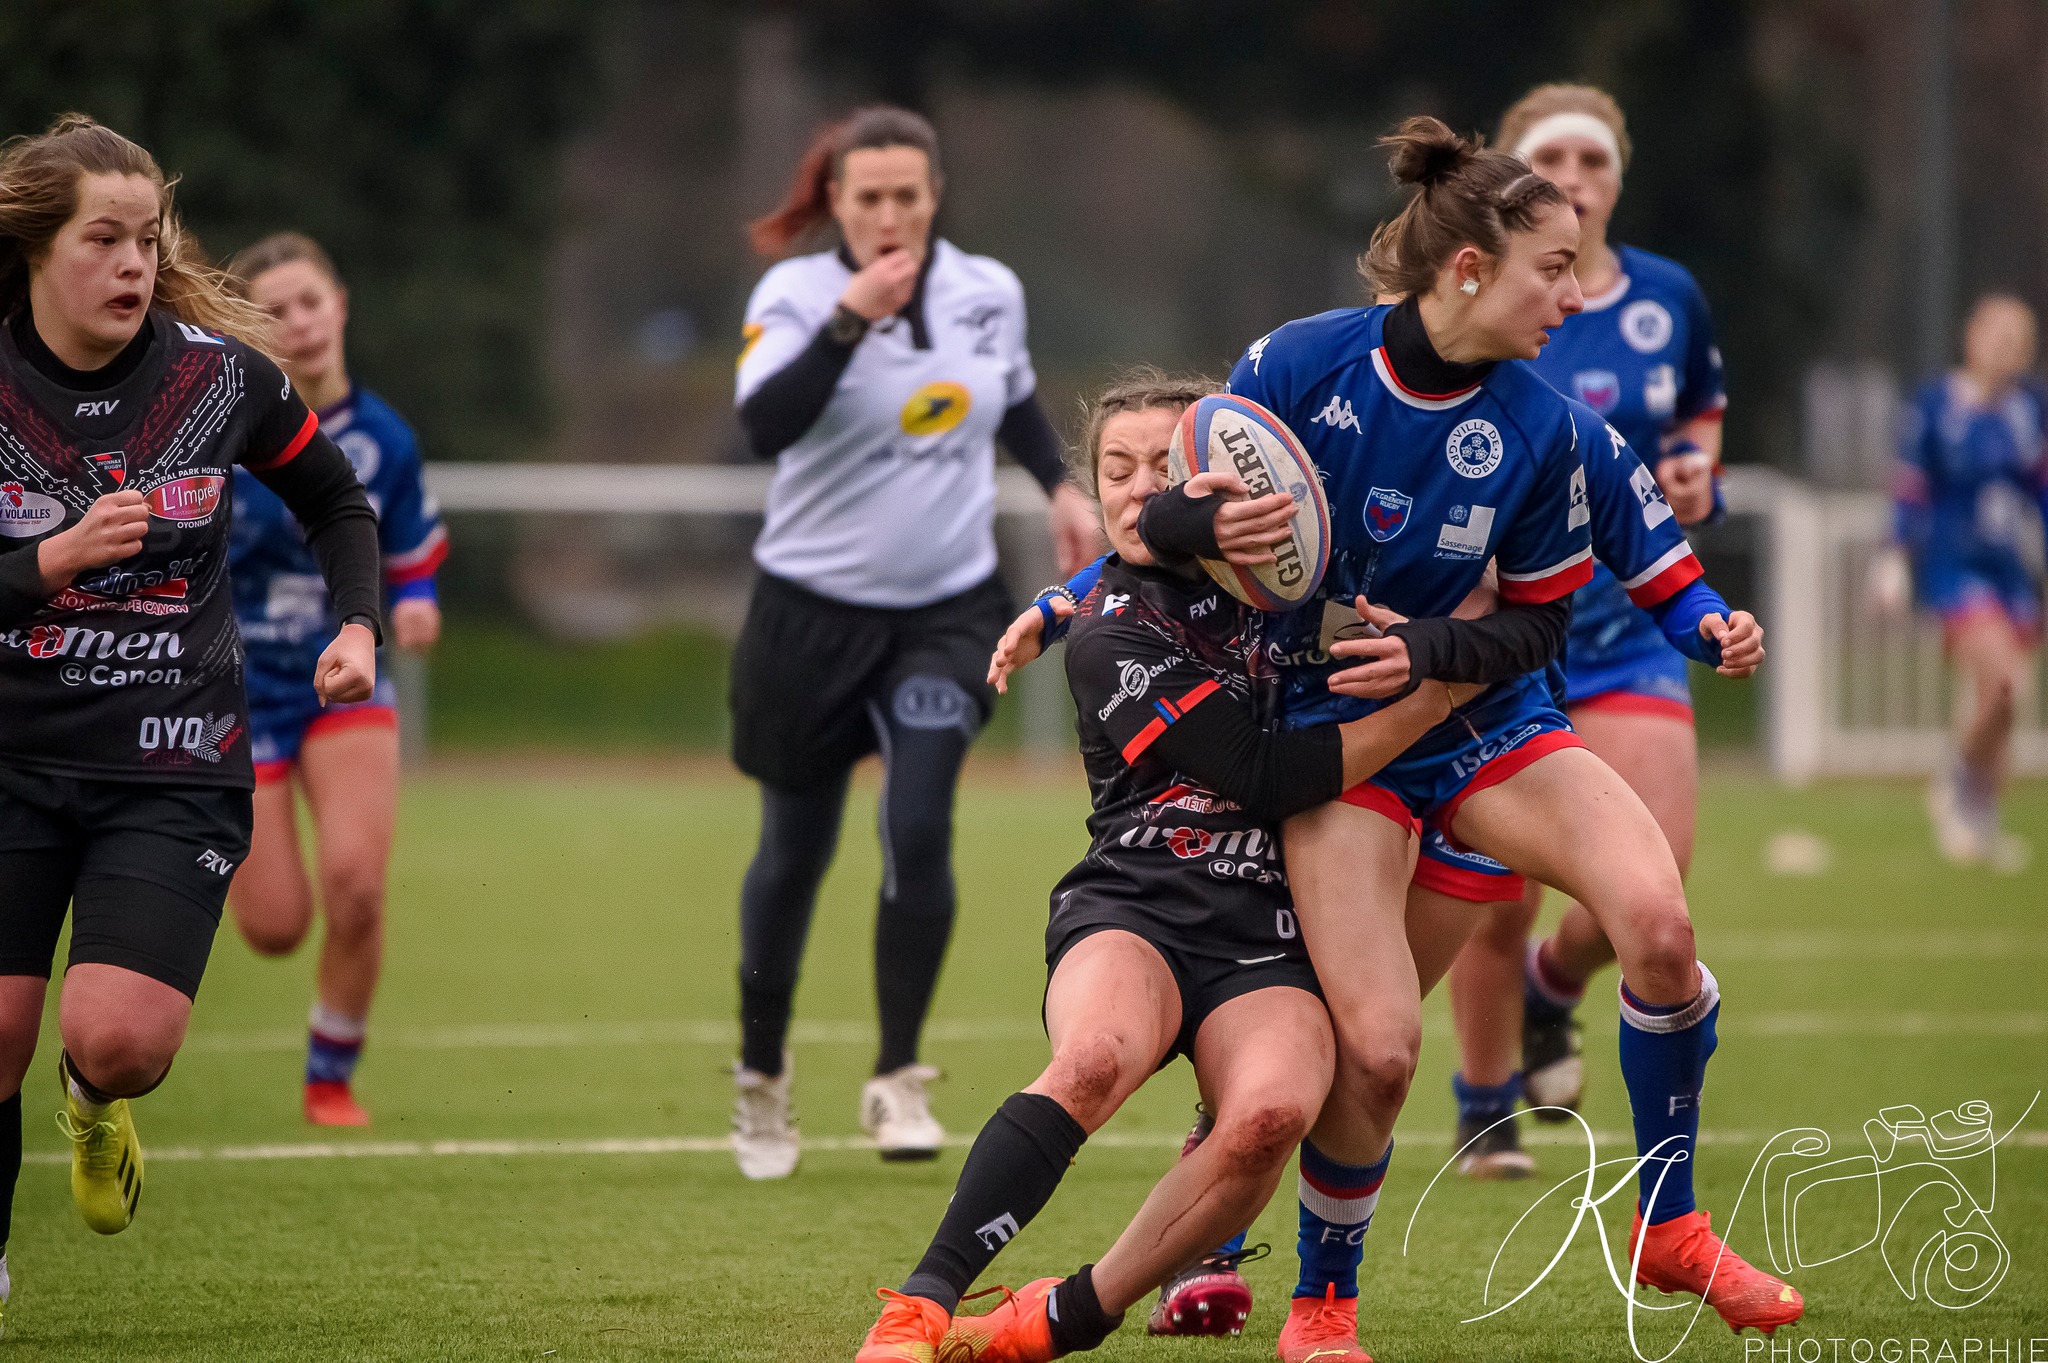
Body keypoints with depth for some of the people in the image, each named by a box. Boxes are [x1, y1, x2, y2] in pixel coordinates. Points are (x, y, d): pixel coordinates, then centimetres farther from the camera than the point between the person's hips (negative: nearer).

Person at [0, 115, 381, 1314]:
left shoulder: (220, 375, -4)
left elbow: (340, 504, 13)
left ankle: (99, 1104, 22)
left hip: (174, 772, -1)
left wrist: (358, 627, -1)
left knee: (117, 1041, -17)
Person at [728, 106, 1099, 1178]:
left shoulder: (989, 292, 0)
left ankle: (897, 1078, -5)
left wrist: (1061, 486, 13)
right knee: (795, 851, 11)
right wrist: (850, 320, -37)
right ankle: (761, 1073, 32)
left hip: (948, 610, 2)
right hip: (811, 611, -1)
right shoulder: (795, 295, -12)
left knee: (918, 829, -17)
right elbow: (765, 424, -31)